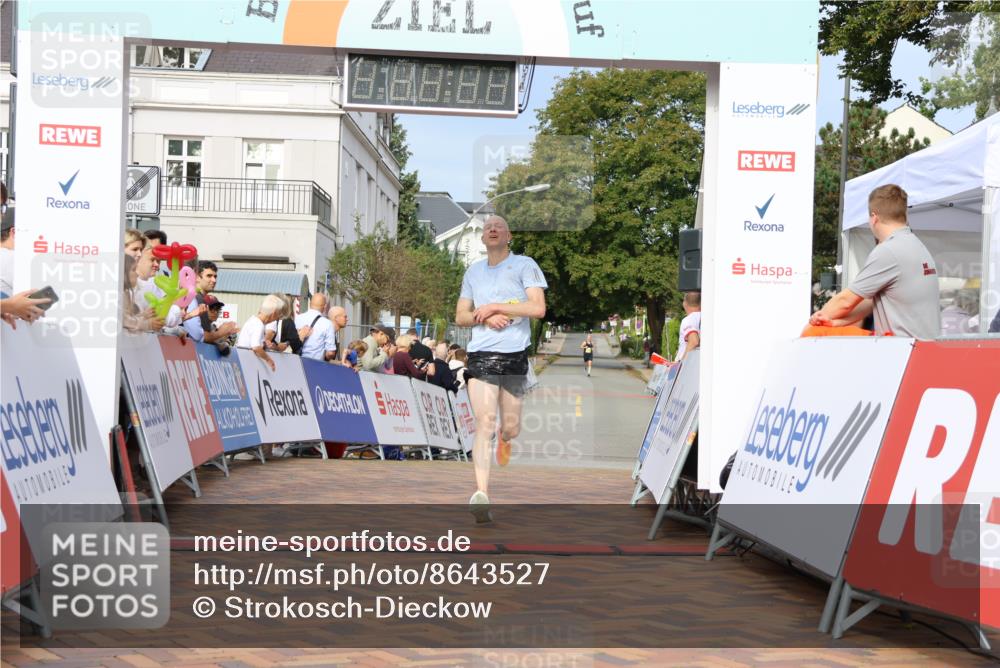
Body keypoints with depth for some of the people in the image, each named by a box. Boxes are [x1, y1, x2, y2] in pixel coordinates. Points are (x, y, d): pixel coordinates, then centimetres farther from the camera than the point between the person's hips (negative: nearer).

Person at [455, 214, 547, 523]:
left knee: (511, 428, 6)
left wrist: (494, 307, -11)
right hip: (481, 355, 1)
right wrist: (485, 318, -6)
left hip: (515, 355, -1)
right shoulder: (473, 271, 15)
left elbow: (538, 308, -10)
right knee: (485, 423, -13)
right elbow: (460, 317, 16)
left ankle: (503, 438, 45)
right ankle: (481, 494, -20)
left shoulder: (524, 265, 1)